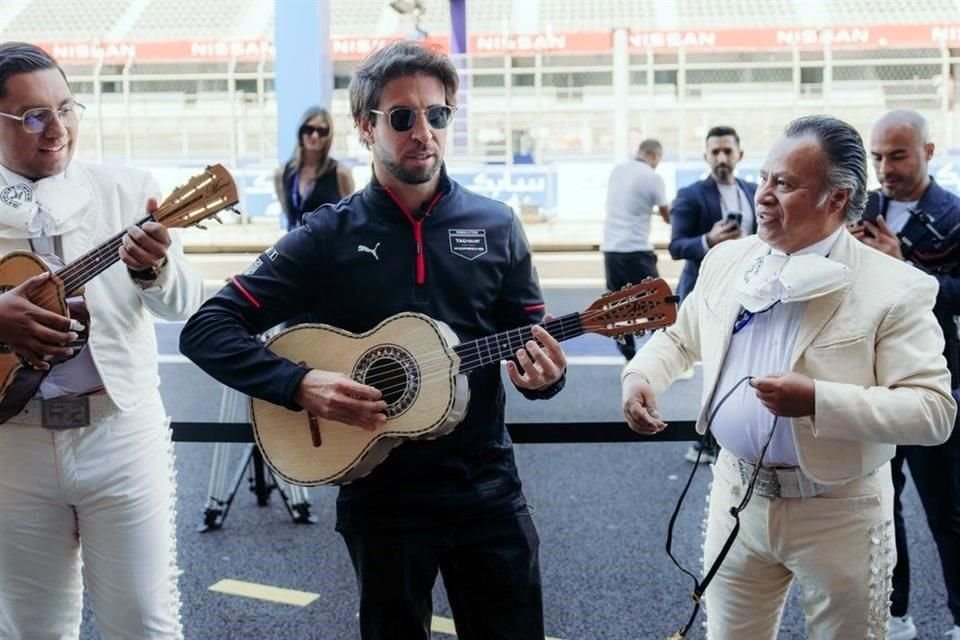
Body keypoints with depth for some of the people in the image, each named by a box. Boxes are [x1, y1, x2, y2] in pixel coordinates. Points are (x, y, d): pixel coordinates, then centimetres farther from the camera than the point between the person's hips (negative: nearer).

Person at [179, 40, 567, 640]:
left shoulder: (495, 226, 3)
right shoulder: (328, 236, -5)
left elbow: (533, 343, 7)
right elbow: (206, 330, -8)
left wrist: (544, 375, -17)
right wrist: (300, 384, -22)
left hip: (487, 489, 2)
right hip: (380, 495, -1)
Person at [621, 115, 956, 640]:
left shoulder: (895, 288, -16)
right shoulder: (726, 260, 1)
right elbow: (678, 336, 15)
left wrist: (818, 401, -29)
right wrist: (640, 376, -6)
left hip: (838, 513, -4)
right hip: (738, 495, 4)